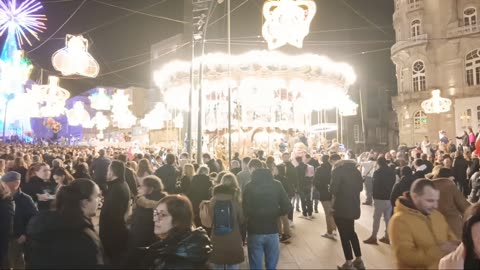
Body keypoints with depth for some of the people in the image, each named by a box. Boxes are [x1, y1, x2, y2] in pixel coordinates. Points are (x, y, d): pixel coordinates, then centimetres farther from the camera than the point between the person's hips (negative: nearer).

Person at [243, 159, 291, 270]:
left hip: (255, 231, -2)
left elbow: (245, 210, -11)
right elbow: (287, 206, -4)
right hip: (272, 231, 3)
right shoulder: (277, 184, -3)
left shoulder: (249, 186, -11)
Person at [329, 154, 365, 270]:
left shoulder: (337, 170, -15)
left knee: (344, 234, 4)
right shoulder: (354, 169, 8)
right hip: (353, 205, 7)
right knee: (351, 232, 21)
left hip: (341, 206, -7)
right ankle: (359, 260, 26)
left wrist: (335, 192, 3)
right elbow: (360, 187, 14)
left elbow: (333, 189, -18)